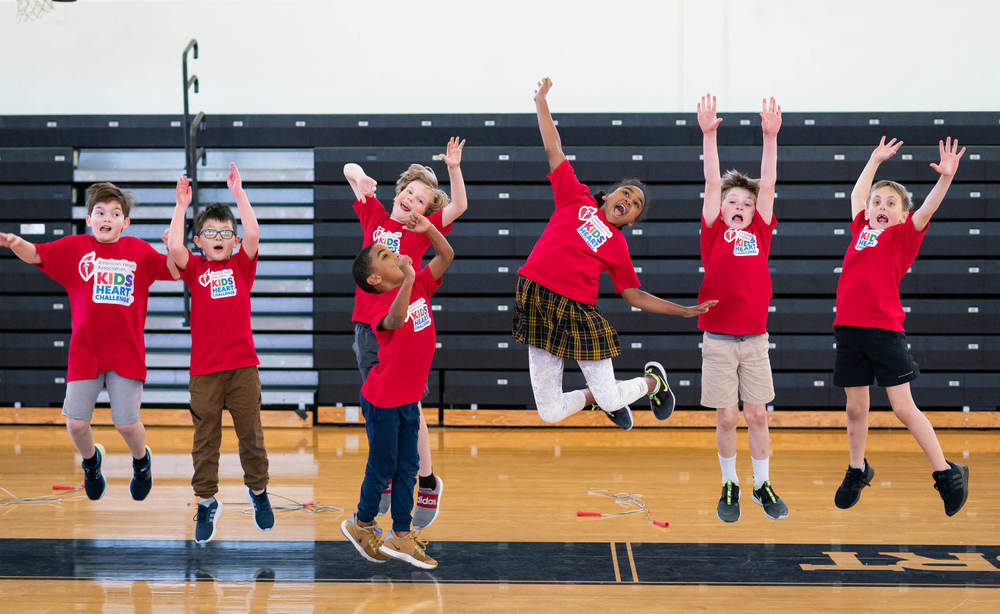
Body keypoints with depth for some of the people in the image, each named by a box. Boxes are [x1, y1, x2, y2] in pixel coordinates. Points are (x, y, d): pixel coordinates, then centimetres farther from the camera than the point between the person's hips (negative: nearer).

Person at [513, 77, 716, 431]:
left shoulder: (617, 246, 11)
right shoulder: (576, 198, 11)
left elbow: (634, 296, 15)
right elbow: (553, 150, 14)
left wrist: (686, 311, 10)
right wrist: (541, 101, 16)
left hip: (579, 314, 0)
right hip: (537, 300, 0)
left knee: (609, 401, 0)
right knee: (550, 414, -2)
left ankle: (653, 381, 34)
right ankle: (595, 396, 32)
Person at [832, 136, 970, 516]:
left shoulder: (904, 235, 4)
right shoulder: (861, 229, 16)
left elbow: (926, 210, -12)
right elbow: (857, 195, 31)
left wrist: (945, 178, -26)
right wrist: (874, 161, 34)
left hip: (885, 329, -4)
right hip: (849, 328, 5)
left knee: (903, 407, -5)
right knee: (855, 407, 11)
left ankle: (947, 473, 4)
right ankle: (857, 470, 28)